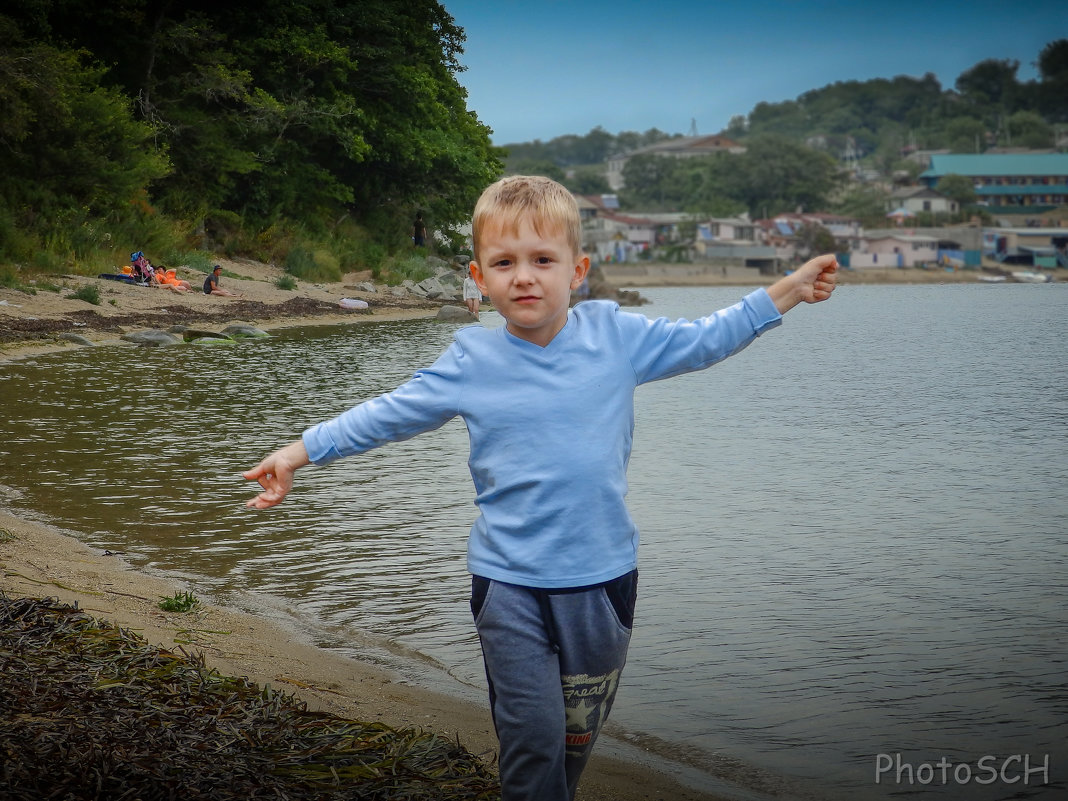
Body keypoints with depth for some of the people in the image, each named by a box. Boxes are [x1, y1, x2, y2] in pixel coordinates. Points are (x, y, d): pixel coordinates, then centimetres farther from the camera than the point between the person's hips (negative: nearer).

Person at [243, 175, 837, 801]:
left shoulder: (615, 335, -3)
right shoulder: (470, 361, -5)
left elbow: (702, 342, 9)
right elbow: (385, 416, 4)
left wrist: (790, 290, 7)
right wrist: (299, 453, 3)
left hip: (602, 574, 2)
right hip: (509, 583, -2)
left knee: (578, 738, 16)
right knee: (533, 737, -9)